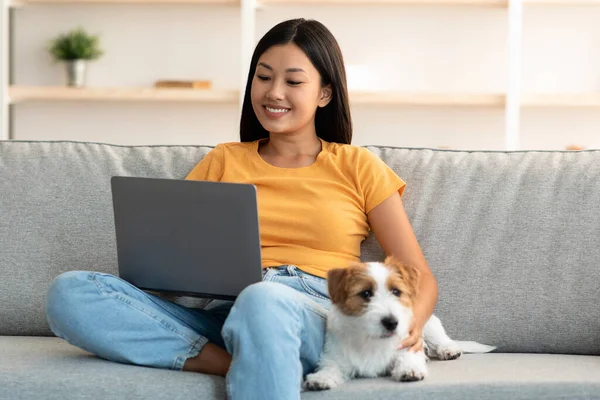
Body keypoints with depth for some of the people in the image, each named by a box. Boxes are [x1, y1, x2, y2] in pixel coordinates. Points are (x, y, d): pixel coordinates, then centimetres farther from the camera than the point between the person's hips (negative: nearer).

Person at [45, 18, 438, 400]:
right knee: (69, 292, -23)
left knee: (263, 300, -42)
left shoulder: (358, 167, 15)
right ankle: (229, 362, -30)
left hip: (318, 319, -4)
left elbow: (420, 278, 11)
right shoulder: (223, 161, 23)